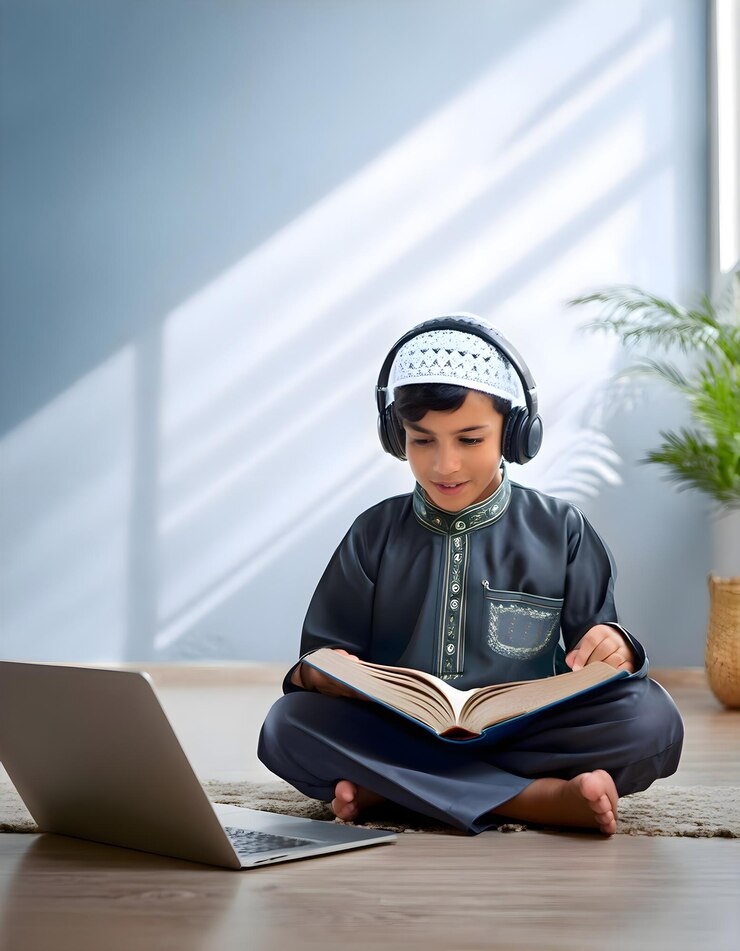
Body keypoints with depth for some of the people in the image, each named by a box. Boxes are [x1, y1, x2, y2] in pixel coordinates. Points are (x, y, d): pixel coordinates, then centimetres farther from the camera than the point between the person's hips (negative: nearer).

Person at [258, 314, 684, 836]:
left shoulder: (559, 531, 6)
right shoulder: (376, 534, 8)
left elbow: (594, 655, 5)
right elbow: (324, 653, 6)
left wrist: (614, 649, -20)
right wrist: (313, 672, -19)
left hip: (524, 734, 0)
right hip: (399, 730, 1)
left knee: (652, 717, -27)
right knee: (288, 725, -28)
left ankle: (386, 787, -24)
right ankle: (545, 798, -29)